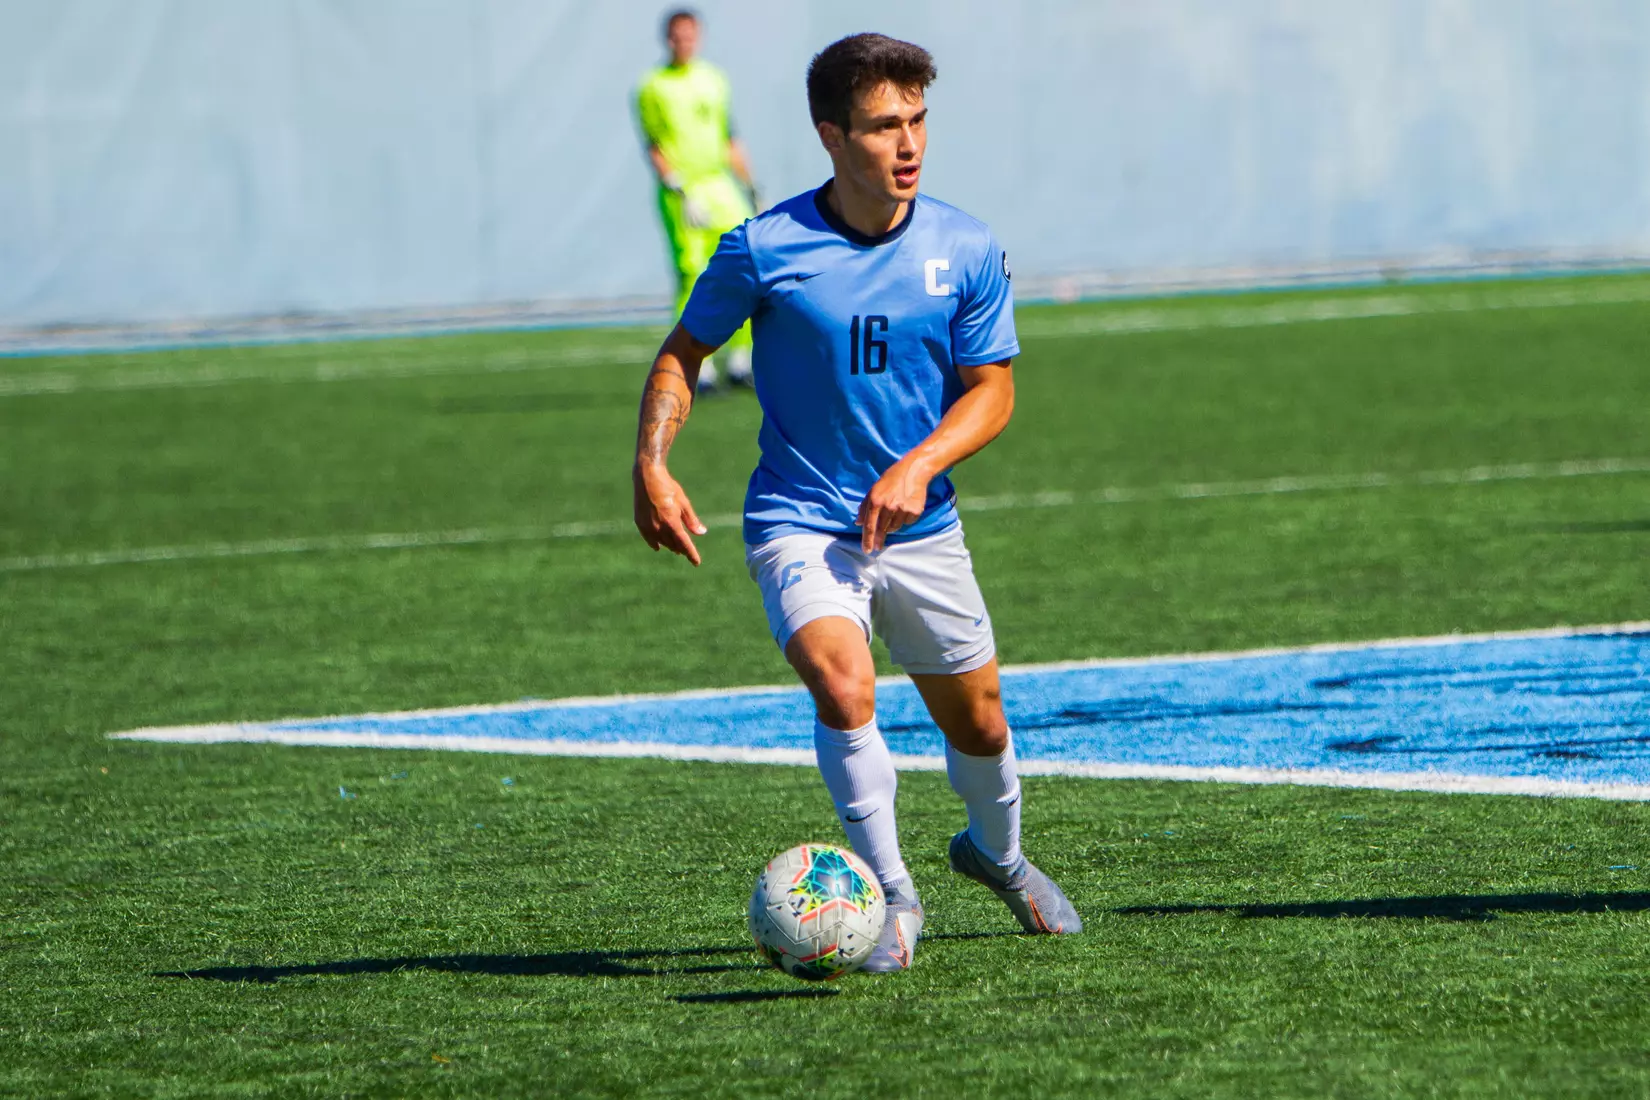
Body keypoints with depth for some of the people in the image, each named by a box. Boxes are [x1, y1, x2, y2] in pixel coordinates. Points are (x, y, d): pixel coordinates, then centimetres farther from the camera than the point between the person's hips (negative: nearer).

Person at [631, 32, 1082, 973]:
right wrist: (652, 466, -12)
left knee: (978, 722, 14)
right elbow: (684, 353, 2)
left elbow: (992, 391, 1)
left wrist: (920, 465, -17)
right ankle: (893, 896, -12)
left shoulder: (967, 251, -6)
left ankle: (999, 852, 48)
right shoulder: (764, 250, -12)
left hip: (921, 528, 3)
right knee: (844, 685, -28)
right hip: (800, 523, -3)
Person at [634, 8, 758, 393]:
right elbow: (654, 148, -5)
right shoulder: (653, 87, -1)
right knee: (691, 274, -8)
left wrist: (749, 188, 17)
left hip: (720, 184, 5)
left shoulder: (714, 80, 15)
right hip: (681, 192, -5)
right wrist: (679, 191, -15)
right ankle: (698, 365, -3)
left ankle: (740, 360, 3)